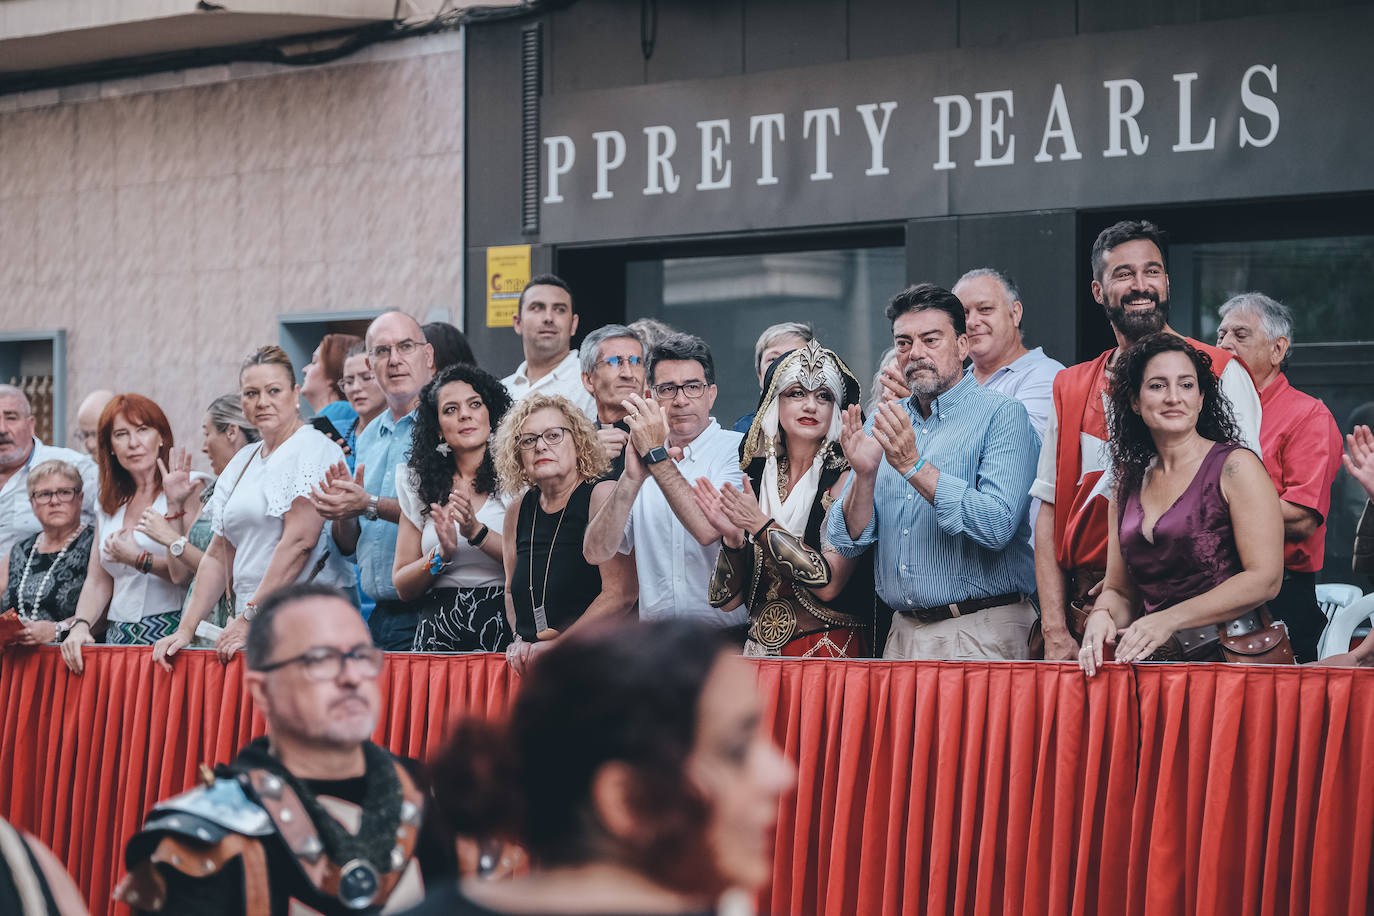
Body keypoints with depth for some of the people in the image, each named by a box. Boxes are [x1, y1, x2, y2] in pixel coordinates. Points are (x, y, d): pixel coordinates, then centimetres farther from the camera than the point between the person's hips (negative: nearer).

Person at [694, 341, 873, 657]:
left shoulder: (844, 479, -3)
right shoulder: (756, 478, 9)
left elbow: (829, 583, -14)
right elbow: (728, 600, 8)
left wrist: (761, 526, -13)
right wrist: (733, 537, -9)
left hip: (829, 654, -4)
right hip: (761, 653, 4)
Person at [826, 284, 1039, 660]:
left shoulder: (1002, 414, -6)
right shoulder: (881, 426, 10)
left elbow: (998, 526, -20)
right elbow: (846, 544, 5)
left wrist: (914, 466, -22)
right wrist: (864, 476, -13)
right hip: (903, 634, 5)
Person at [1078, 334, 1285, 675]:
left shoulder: (1235, 466, -1)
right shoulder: (1128, 487, 17)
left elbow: (1265, 579, -9)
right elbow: (1119, 591, 20)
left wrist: (1168, 619, -14)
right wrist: (1101, 617, -5)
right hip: (1158, 663, 6)